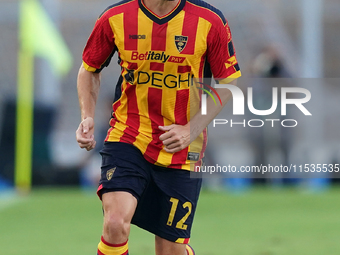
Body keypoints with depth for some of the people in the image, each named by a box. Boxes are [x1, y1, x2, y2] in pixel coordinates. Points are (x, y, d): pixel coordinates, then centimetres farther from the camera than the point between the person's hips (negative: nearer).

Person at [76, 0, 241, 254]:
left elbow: (228, 82, 3)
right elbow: (90, 69, 12)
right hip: (127, 137, 0)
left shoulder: (210, 21, -8)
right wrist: (88, 118, -2)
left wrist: (192, 130, -8)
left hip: (181, 149, 0)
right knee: (116, 223, -25)